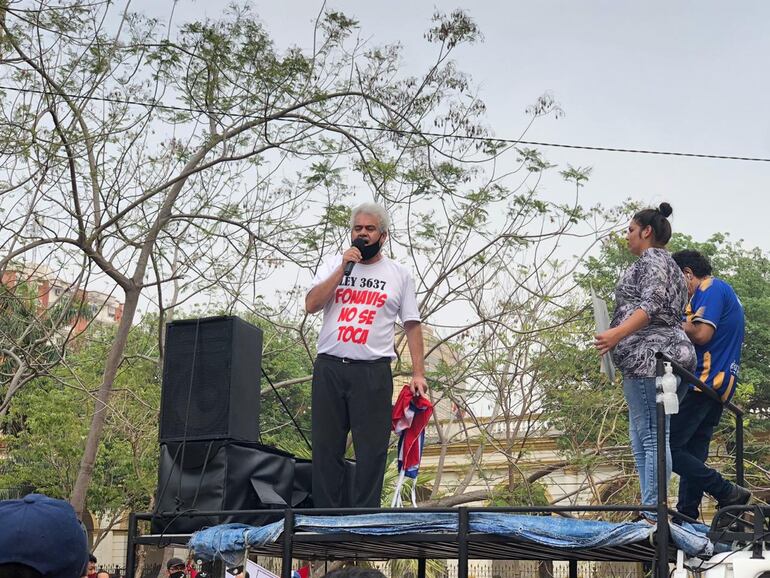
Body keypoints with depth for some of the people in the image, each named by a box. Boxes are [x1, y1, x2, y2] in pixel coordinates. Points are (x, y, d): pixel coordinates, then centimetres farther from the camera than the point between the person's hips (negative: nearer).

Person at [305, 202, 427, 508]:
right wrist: (343, 268, -6)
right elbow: (311, 304, -1)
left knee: (372, 450, -3)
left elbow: (412, 325, 9)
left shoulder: (398, 274, 10)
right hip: (329, 367, 1)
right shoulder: (333, 265, 13)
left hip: (373, 371, -1)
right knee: (326, 446, 2)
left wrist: (418, 373, -1)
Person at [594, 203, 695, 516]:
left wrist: (617, 333, -30)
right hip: (646, 361, 11)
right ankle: (650, 511, 11)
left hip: (649, 356, -11)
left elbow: (652, 306, -18)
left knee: (652, 435, -13)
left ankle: (654, 513, -15)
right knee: (641, 439, 10)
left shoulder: (652, 259, -3)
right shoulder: (664, 263, 28)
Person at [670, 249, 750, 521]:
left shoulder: (711, 289, -8)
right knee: (692, 455, 10)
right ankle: (687, 517, 11)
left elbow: (701, 334, -20)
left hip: (703, 383, -10)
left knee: (667, 448, -11)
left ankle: (728, 493, -11)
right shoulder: (724, 292, 23)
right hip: (720, 386, 10)